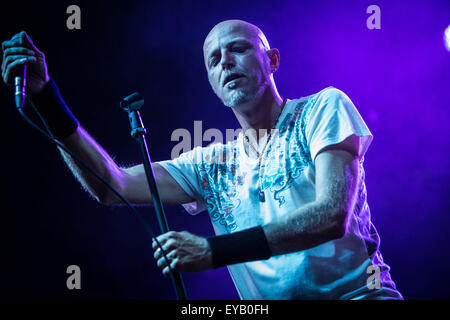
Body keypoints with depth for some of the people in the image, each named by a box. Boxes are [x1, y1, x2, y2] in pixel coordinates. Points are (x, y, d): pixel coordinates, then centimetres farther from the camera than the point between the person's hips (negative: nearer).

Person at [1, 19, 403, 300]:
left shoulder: (322, 109, 0)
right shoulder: (211, 164, 11)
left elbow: (332, 214, -13)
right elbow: (113, 186, 0)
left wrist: (215, 250, -20)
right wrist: (47, 98, -7)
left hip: (356, 292, -4)